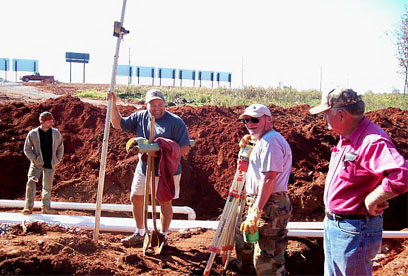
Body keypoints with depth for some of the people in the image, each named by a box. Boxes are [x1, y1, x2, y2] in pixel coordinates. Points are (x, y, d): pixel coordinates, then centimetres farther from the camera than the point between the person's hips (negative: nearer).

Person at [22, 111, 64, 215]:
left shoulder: (56, 133, 0)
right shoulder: (33, 133, -6)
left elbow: (60, 149, 11)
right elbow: (27, 149, 1)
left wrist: (57, 161, 3)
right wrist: (35, 159, -9)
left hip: (50, 165, 2)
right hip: (37, 164, -2)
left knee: (47, 186, 9)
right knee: (31, 183, -14)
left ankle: (46, 207, 20)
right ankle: (28, 207, -8)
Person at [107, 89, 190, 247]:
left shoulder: (176, 122, -13)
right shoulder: (140, 117, 4)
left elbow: (185, 149, -17)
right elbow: (118, 124, 14)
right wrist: (113, 104, 1)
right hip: (143, 168, 5)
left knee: (165, 202, 6)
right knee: (136, 198, 12)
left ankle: (163, 236, 24)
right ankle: (140, 234, 30)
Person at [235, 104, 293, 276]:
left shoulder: (271, 141, -16)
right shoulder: (262, 140, 18)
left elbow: (269, 179, -24)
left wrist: (255, 212, -27)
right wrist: (245, 148, 14)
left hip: (269, 207, -11)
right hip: (256, 203, 11)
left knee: (267, 261, -9)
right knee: (242, 239, 28)